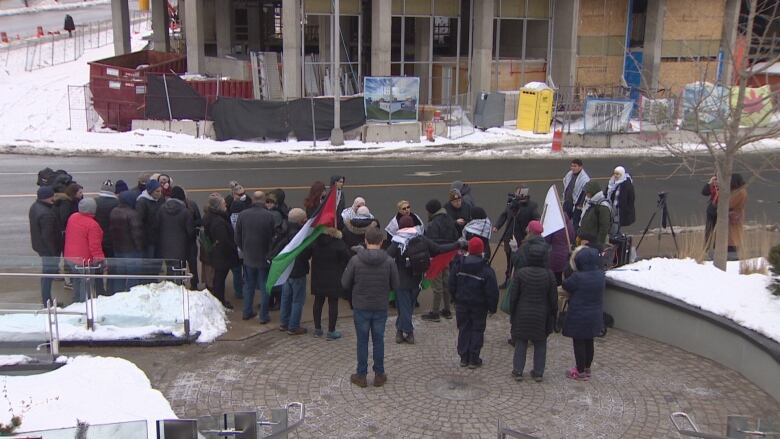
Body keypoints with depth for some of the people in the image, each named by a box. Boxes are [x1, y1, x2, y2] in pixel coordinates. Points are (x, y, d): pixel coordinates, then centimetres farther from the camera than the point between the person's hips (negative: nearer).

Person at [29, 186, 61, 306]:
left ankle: (46, 299, 40)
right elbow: (47, 236, -28)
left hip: (39, 245, 10)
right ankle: (47, 303, 7)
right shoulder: (46, 214, -29)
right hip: (48, 248, -10)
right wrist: (55, 251, -20)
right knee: (48, 273, -1)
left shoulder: (34, 207, 5)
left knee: (47, 270, 25)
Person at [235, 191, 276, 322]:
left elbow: (237, 238, 2)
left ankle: (247, 312, 24)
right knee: (264, 287, 6)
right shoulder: (269, 216, -16)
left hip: (248, 257, 3)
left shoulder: (242, 215, -6)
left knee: (248, 285, 17)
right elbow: (272, 237, -9)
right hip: (264, 257, -3)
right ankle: (264, 316, 9)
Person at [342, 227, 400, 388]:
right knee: (378, 341, 14)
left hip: (361, 308, -1)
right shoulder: (389, 261, -10)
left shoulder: (355, 260, -13)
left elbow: (345, 283, -6)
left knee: (362, 341, 11)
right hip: (381, 308, 1)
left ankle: (361, 375, 18)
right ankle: (379, 375, 21)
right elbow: (396, 285, -3)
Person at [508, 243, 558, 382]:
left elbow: (513, 296, -6)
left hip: (522, 315, 0)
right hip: (541, 316, 0)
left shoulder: (520, 273, -10)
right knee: (540, 344, 12)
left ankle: (518, 371, 13)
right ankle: (538, 372, 16)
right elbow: (553, 299, -3)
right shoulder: (548, 275, -8)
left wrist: (512, 313, 6)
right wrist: (552, 316, 8)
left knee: (521, 342, 10)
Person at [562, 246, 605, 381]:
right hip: (595, 316, 6)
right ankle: (587, 368, 32)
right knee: (589, 342, 19)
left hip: (578, 316, -6)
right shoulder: (601, 275, -5)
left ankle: (580, 372, 15)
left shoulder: (577, 277, -25)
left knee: (579, 342, 7)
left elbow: (565, 285, -8)